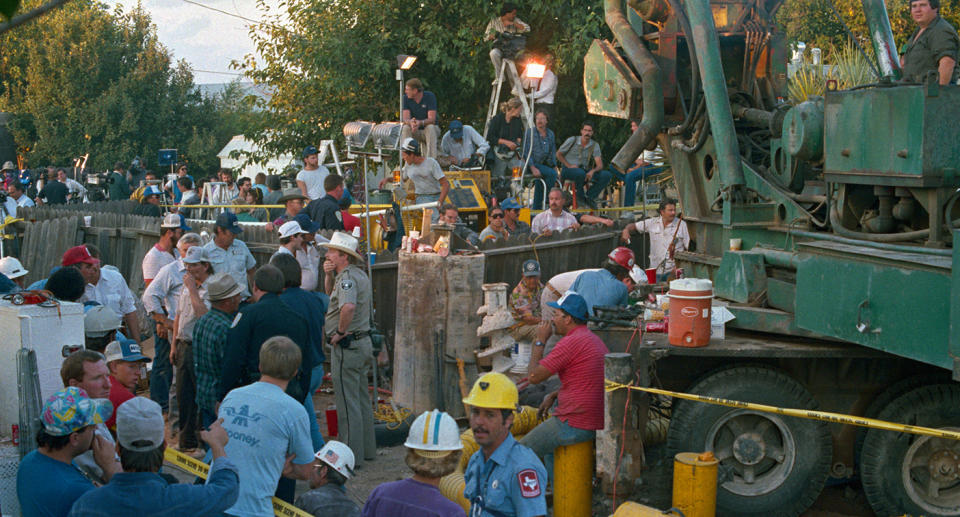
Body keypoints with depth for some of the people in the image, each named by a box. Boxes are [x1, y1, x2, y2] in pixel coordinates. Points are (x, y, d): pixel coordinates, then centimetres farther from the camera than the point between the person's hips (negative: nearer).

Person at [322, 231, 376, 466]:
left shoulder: (348, 277, -19)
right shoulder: (359, 274, 13)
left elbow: (348, 306, -38)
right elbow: (330, 293, 27)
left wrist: (341, 332, -24)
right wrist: (329, 275, 7)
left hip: (347, 345, -10)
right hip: (363, 342, 10)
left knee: (347, 402, -3)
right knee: (361, 399, 17)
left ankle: (351, 455, 3)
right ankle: (366, 449, 27)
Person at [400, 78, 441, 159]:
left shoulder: (430, 96, -14)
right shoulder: (406, 98, -6)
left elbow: (432, 119, -22)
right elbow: (405, 118, -15)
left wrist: (420, 123, -43)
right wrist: (411, 122, -40)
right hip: (415, 131, 2)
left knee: (430, 127, -34)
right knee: (405, 128, -27)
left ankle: (431, 158, -38)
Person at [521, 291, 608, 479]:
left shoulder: (572, 342, -18)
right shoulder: (593, 339, 15)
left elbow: (534, 376, -15)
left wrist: (539, 342, -3)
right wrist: (553, 396, 17)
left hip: (575, 425, -10)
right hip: (597, 422, 10)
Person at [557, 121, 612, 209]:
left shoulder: (595, 145, 3)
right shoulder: (572, 140, -4)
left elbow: (600, 165, -4)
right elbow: (558, 154, 4)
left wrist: (592, 171, -27)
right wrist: (569, 165, -11)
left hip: (584, 170, 4)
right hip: (568, 171, -4)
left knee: (607, 175, -17)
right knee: (580, 173, -41)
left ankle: (589, 196, -11)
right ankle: (581, 197, -15)